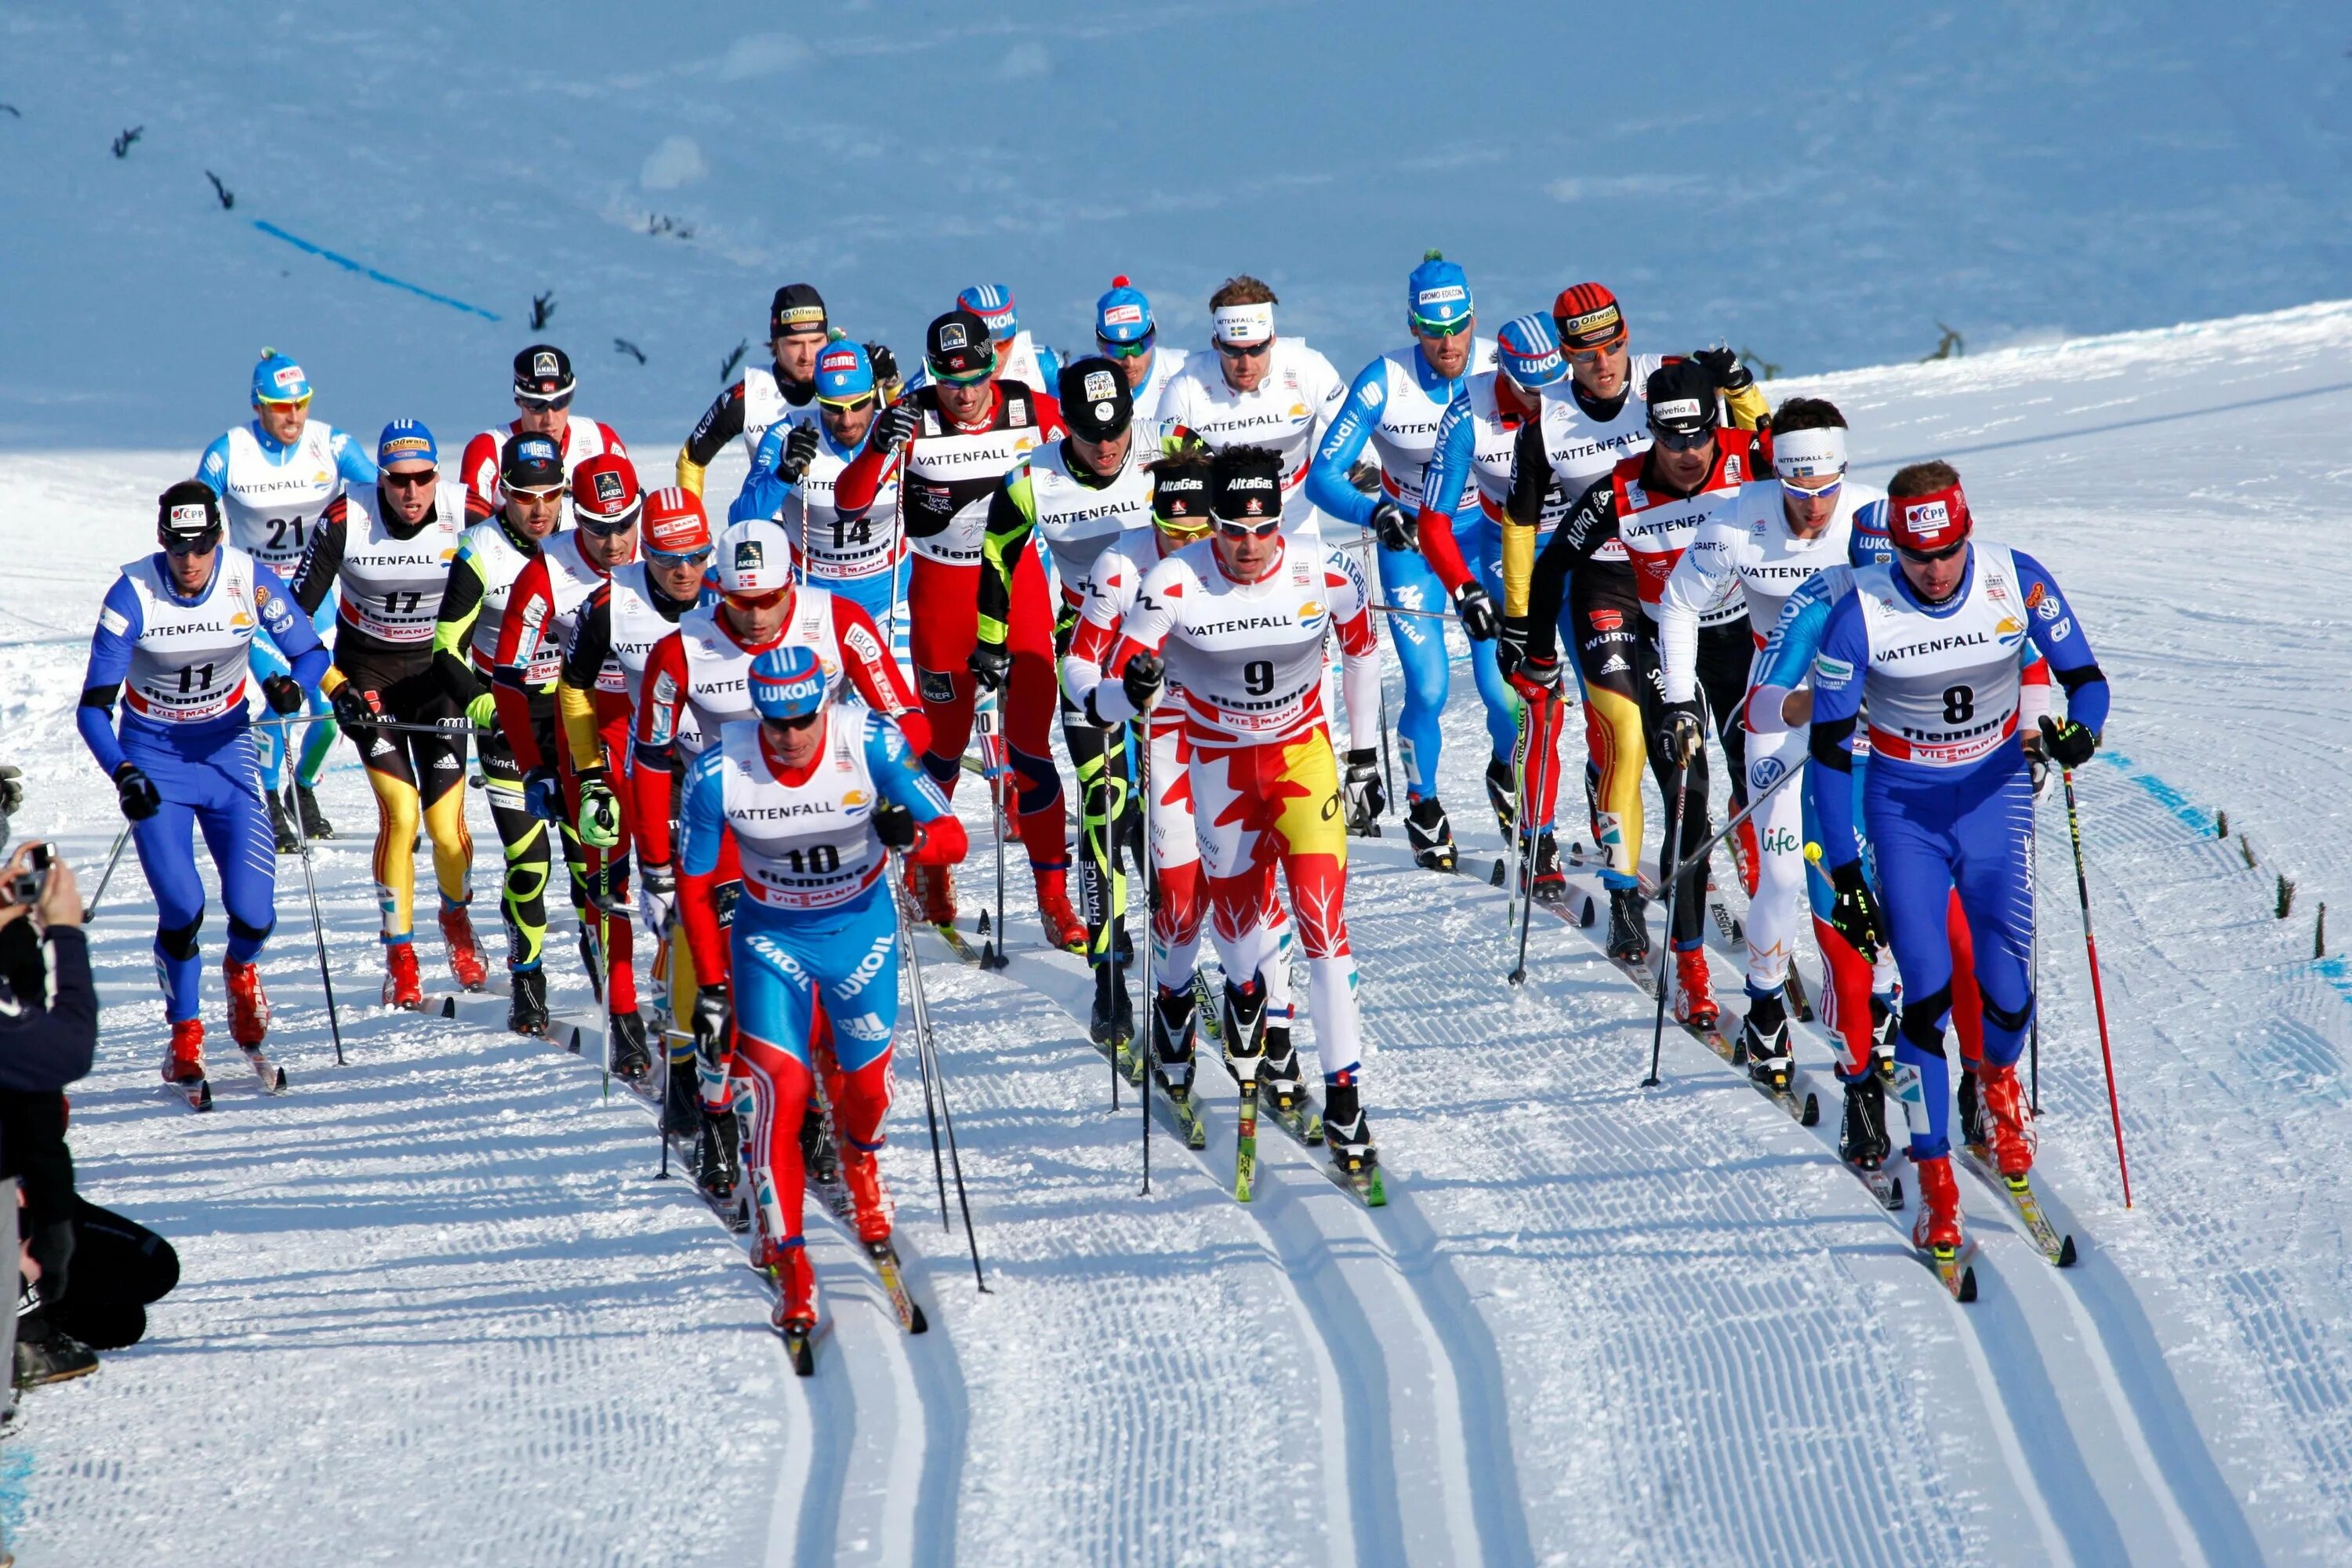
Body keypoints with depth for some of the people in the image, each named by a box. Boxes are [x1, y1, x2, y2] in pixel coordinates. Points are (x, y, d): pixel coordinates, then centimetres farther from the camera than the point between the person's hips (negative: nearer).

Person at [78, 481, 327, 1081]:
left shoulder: (251, 581, -15)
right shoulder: (132, 595, -20)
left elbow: (311, 654, -2)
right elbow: (93, 707, -17)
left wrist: (294, 685, -26)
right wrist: (123, 775, -33)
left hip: (226, 749, 2)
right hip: (153, 755, -2)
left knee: (252, 913, -9)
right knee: (181, 909, -15)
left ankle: (240, 970, 29)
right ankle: (185, 1035, 10)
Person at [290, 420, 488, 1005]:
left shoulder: (467, 513, -17)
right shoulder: (346, 518, -20)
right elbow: (298, 610, -14)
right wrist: (331, 686, -23)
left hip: (436, 668, 1)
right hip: (368, 673, -1)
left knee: (447, 822, -8)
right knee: (399, 811, -17)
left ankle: (457, 918, 25)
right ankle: (399, 957, -2)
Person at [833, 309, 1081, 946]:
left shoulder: (1030, 410, -10)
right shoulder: (913, 419, -15)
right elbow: (850, 501, -21)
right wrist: (879, 449, -37)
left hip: (1018, 582, 1)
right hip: (942, 590, -1)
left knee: (1030, 744, -4)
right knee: (948, 743, 10)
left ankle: (1053, 897, 4)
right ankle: (925, 864, 35)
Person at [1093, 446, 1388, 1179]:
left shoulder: (1324, 573, -19)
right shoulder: (1176, 582, -24)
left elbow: (1361, 647, 3)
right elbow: (1108, 698, -23)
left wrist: (1365, 754, 9)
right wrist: (1133, 690, -47)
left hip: (1304, 754, 0)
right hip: (1219, 763, 0)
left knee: (1322, 917, -13)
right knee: (1236, 914, 15)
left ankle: (1344, 1098, -9)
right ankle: (1246, 995, 54)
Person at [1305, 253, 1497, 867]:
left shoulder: (1502, 369, -18)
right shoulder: (1383, 383, -21)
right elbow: (1322, 477, -20)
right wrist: (1376, 514, -38)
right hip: (1409, 540, -1)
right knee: (1428, 690, -8)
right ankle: (1423, 808, 19)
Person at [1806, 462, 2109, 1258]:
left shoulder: (2019, 582, -14)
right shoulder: (1859, 614, -18)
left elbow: (2086, 681, -4)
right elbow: (1828, 747, -11)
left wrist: (2079, 730, -28)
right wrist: (1844, 875, -13)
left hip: (1996, 795, 1)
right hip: (1903, 809, -1)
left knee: (2007, 990, -9)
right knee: (1926, 992, -13)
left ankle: (1998, 1079, 28)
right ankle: (1935, 1181, -1)